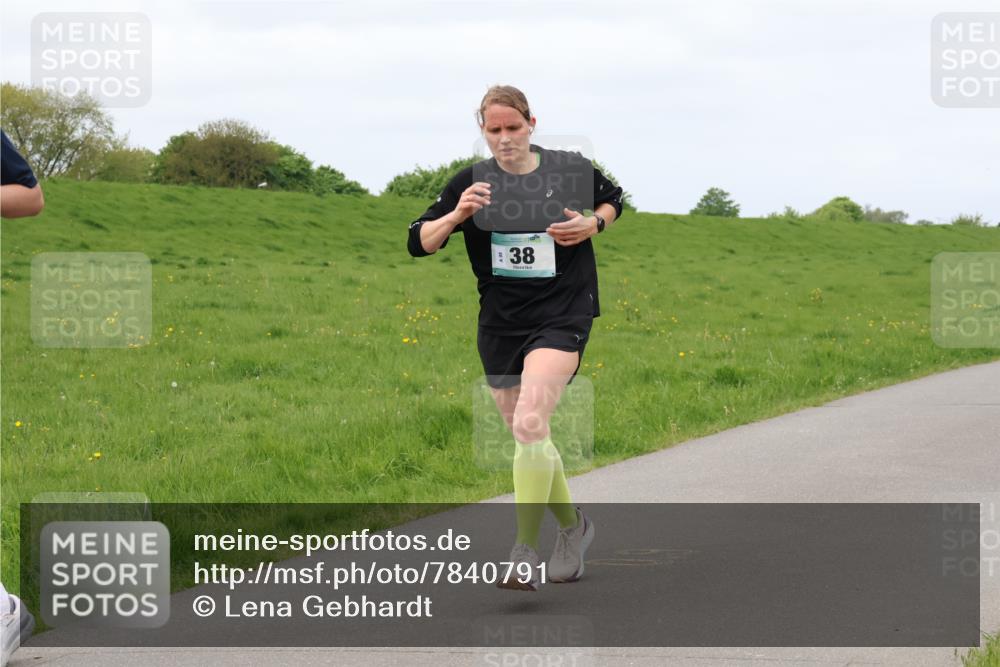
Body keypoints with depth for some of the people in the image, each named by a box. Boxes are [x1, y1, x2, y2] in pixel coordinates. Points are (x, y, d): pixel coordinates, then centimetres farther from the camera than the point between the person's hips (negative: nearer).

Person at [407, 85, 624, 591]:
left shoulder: (569, 170, -2)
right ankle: (572, 525, 37)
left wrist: (593, 224, -4)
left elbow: (613, 199, 19)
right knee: (528, 438, 12)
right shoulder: (471, 183, 1)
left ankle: (526, 554, -23)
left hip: (561, 318, -4)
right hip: (499, 325, 4)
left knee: (530, 424, -23)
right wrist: (456, 216, -18)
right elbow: (418, 243, 1)